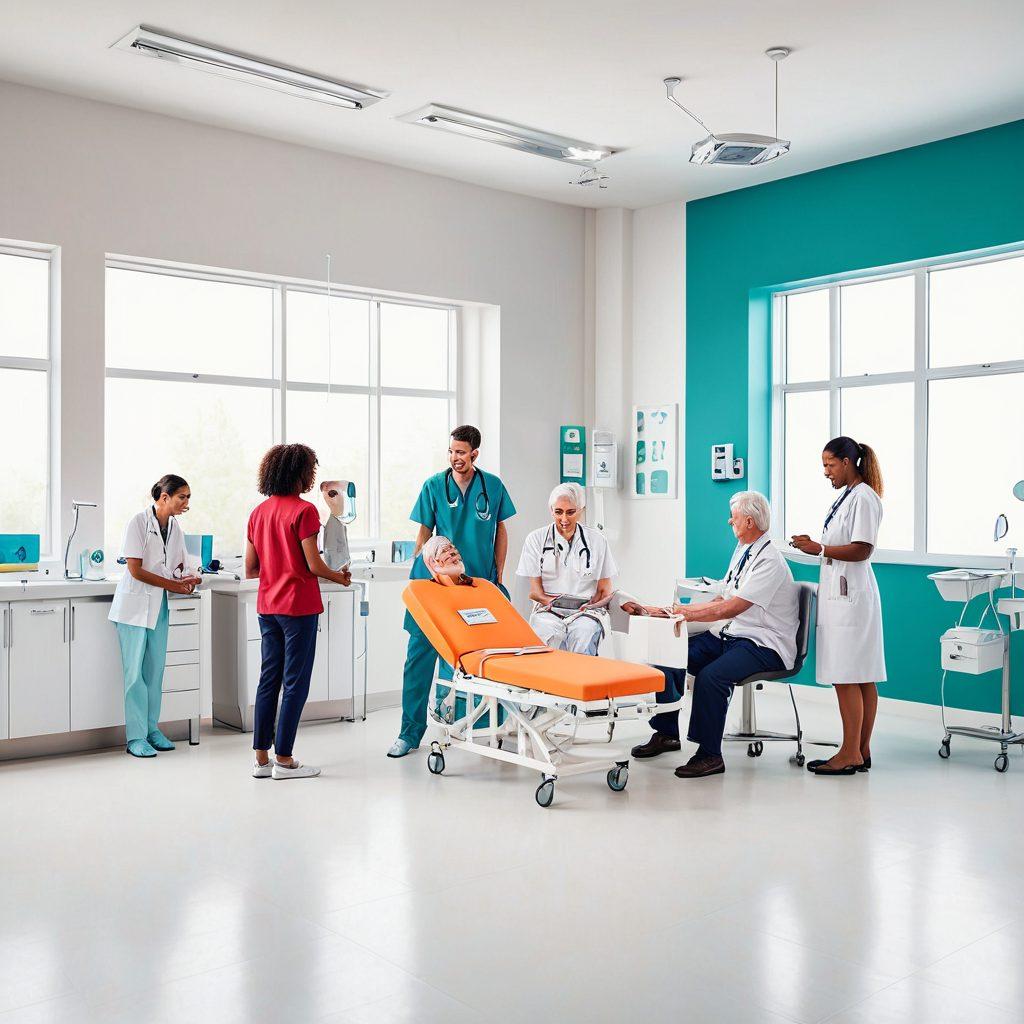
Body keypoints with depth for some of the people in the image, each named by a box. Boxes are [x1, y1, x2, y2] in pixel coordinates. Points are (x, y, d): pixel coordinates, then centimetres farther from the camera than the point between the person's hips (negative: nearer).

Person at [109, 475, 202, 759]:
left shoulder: (175, 526, 6)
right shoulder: (138, 523, -13)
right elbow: (135, 570, -16)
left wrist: (184, 578, -4)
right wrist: (173, 585, -15)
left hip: (159, 605, 6)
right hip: (134, 604, -6)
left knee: (155, 670, 9)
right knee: (135, 672, -4)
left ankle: (152, 729, 18)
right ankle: (135, 737, 1)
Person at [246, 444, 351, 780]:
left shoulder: (259, 512, 8)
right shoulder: (303, 510, -13)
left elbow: (250, 569, 9)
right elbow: (313, 565, -15)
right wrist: (340, 577, 3)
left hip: (267, 607, 7)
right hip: (298, 606, -7)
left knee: (269, 679, 12)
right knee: (295, 682, 1)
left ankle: (261, 758, 17)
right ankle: (283, 759, 6)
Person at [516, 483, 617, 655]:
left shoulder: (597, 541, 12)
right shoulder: (536, 539, 9)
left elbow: (605, 591, 13)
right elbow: (534, 591, 5)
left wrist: (592, 604, -6)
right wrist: (552, 601, -13)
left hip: (585, 613, 1)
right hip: (548, 611, 0)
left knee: (582, 638, -31)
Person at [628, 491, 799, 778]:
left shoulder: (769, 560, -17)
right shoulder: (742, 551, 14)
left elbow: (731, 608, -25)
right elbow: (720, 601, 14)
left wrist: (684, 613, -26)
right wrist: (677, 610, 2)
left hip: (764, 646, -9)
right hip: (731, 636, 9)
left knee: (711, 675, -32)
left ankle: (710, 755, -17)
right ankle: (666, 733, 8)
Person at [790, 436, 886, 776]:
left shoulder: (863, 498, -12)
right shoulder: (846, 496, 18)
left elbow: (862, 549, -19)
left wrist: (819, 548, -16)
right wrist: (815, 546, 10)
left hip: (850, 595, -10)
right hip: (840, 594, 10)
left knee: (847, 678, -6)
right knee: (861, 678, 12)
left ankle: (850, 754, 0)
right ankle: (861, 750, 17)